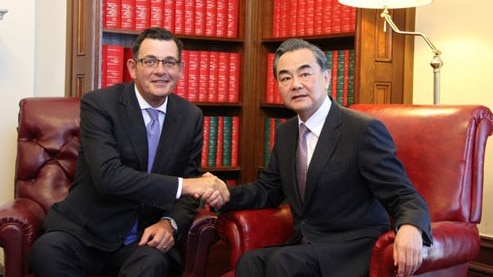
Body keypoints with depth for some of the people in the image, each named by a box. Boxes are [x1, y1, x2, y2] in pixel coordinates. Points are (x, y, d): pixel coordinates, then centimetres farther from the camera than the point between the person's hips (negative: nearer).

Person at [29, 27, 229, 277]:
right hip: (87, 230, -1)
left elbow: (192, 184, 7)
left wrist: (170, 223, -14)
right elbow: (107, 176, -23)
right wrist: (182, 185, -28)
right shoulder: (98, 104, -10)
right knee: (46, 251, -31)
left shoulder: (191, 117, 3)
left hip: (146, 238, 1)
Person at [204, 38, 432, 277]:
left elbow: (403, 195, -15)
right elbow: (268, 190, 18)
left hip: (354, 249, -5)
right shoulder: (285, 133, 9)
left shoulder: (364, 130, -13)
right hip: (305, 248, 5)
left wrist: (411, 228, -39)